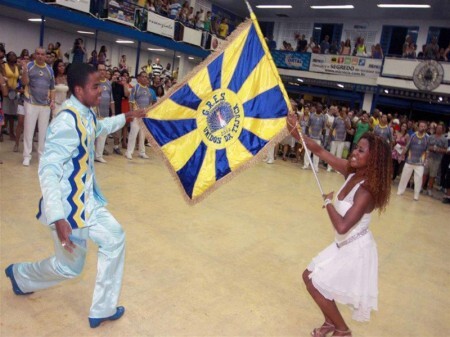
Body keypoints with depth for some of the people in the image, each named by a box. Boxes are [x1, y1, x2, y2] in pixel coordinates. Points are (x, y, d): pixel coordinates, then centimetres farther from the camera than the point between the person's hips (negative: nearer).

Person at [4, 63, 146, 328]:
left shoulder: (87, 114, 3)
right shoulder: (67, 123, -26)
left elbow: (99, 128, 30)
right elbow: (48, 171, -30)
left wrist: (126, 117, 37)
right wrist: (57, 218, -34)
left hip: (87, 200, 9)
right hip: (68, 205, -9)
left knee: (114, 237, 10)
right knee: (70, 266, 10)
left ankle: (102, 310, 23)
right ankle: (20, 274, 43)